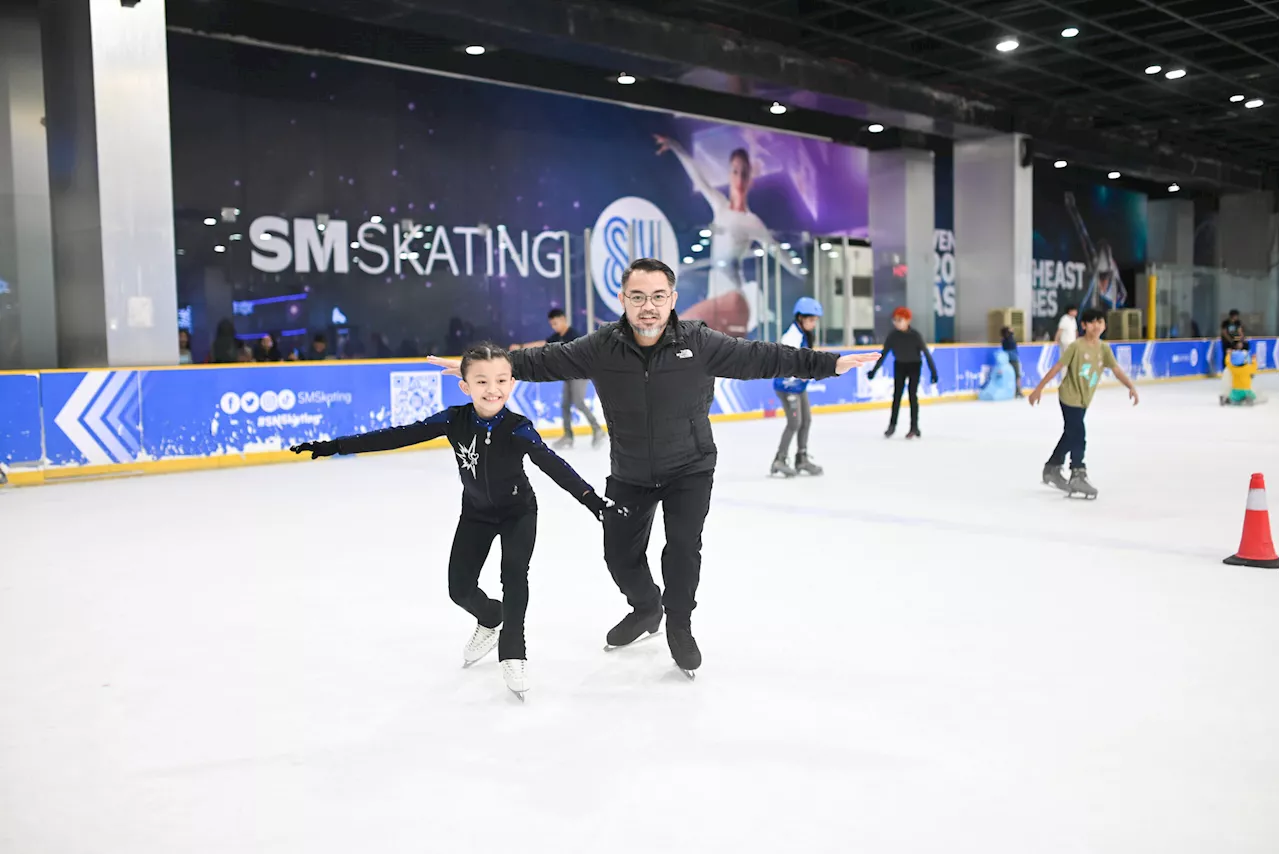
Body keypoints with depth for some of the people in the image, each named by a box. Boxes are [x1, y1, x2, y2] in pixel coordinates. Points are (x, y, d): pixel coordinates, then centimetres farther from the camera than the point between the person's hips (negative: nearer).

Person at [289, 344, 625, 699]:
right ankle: (490, 619, 37)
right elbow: (398, 436, -22)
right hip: (476, 512, 3)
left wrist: (592, 500, -45)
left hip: (518, 511, -3)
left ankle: (512, 655, -7)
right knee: (460, 587, 3)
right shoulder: (454, 420, -22)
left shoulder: (518, 428, -28)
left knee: (514, 572, -22)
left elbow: (553, 464, -34)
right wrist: (332, 447, -24)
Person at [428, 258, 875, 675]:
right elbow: (545, 361, -9)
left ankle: (679, 624, 16)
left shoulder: (700, 342, -18)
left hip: (689, 469, -2)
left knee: (684, 547, -12)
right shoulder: (601, 347, -15)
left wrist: (829, 363, -18)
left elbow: (759, 357, -15)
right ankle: (645, 608, 42)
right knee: (619, 553, 10)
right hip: (628, 474, 2)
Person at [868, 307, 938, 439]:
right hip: (899, 365, 3)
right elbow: (883, 353, -8)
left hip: (914, 366, -3)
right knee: (897, 395, 3)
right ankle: (892, 424, 14)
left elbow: (927, 354, -19)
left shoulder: (915, 336, -23)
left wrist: (933, 372, -20)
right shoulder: (892, 335, -15)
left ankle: (915, 428, 4)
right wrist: (874, 370, -7)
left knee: (912, 395, -4)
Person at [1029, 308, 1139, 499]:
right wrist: (1039, 388, -15)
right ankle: (1078, 477, 0)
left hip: (1084, 399, 7)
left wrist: (1131, 387, -23)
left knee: (1071, 435, 17)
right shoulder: (1077, 346, -17)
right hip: (1069, 396, -7)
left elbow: (1116, 369, -8)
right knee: (1077, 435, -9)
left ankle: (1052, 469, 31)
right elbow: (1057, 367, -15)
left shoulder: (1104, 348, 0)